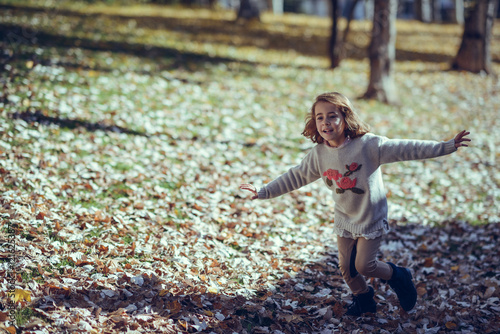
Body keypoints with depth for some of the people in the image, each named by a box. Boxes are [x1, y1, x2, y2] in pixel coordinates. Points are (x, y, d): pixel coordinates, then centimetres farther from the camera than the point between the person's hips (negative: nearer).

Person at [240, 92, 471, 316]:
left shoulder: (367, 144, -22)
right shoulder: (318, 154, -9)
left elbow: (404, 149, -24)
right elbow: (295, 177, 3)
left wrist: (446, 146, -29)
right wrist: (264, 192, 3)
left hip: (371, 219, -4)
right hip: (344, 220, 5)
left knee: (364, 265, -4)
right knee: (346, 267, 10)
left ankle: (398, 277, 26)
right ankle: (363, 298, 38)